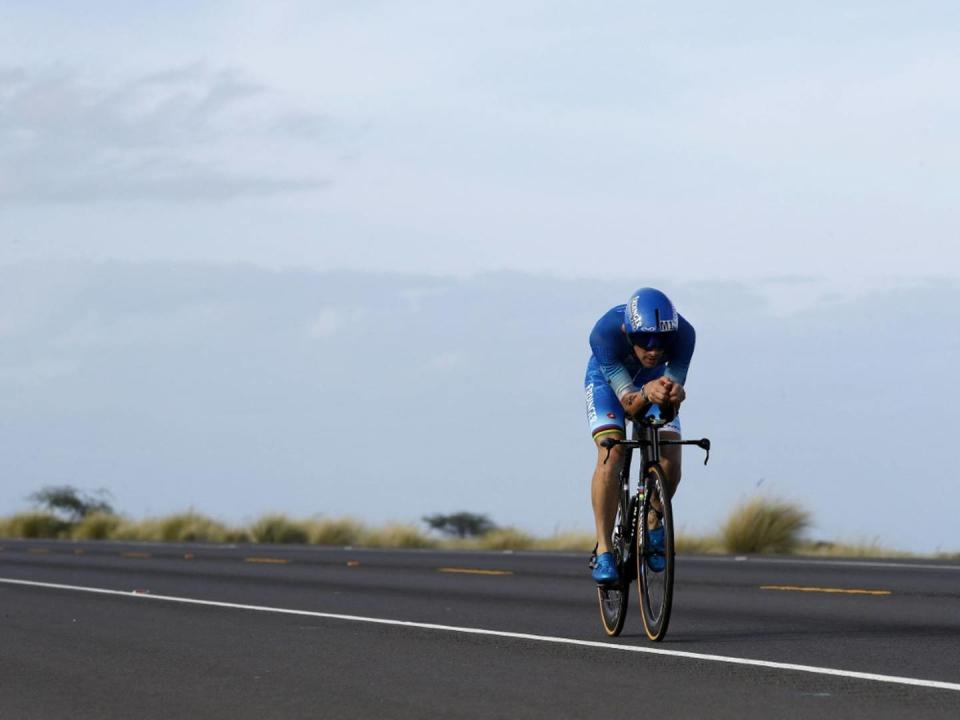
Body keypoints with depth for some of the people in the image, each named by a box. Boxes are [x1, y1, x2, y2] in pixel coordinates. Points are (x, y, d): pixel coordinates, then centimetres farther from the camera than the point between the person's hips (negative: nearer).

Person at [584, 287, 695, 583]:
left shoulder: (683, 334, -35)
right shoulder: (605, 332, -40)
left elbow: (668, 412, -34)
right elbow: (628, 404, -40)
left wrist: (672, 398, -58)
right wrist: (647, 394, -62)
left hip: (655, 379, 2)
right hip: (608, 378, -2)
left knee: (670, 457, -17)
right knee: (611, 454, -25)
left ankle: (653, 524, 11)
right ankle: (603, 550, -18)